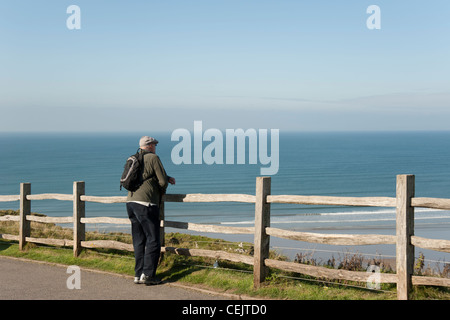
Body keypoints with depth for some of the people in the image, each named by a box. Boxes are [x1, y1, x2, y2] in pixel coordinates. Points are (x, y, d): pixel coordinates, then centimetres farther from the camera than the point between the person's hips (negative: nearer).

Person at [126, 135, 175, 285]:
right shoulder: (153, 158, -4)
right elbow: (162, 182, -6)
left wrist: (167, 178, 21)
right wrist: (161, 193, 14)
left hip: (131, 202, 8)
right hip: (145, 203, -8)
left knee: (139, 241, 11)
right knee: (153, 240, -4)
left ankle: (138, 275, 11)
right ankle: (147, 275, -9)